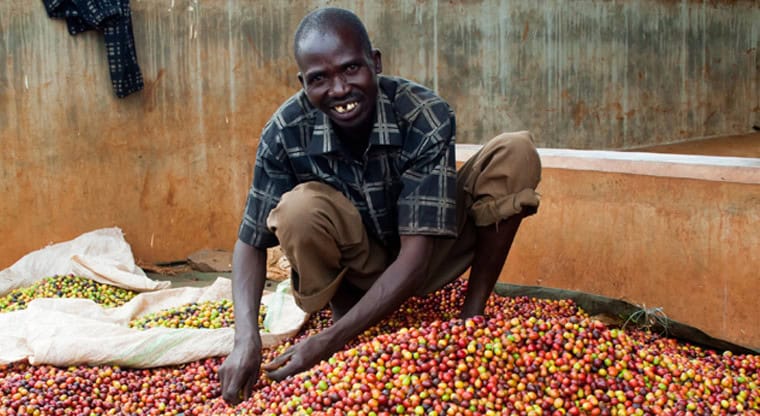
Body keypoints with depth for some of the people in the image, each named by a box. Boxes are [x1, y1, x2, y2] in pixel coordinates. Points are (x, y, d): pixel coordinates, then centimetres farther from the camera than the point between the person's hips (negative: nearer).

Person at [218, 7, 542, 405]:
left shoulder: (427, 116, -27)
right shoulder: (285, 133, -22)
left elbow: (416, 253, -30)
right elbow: (250, 241, -13)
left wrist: (327, 341, -36)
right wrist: (246, 338, -31)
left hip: (421, 263, 1)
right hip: (353, 268, 0)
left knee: (516, 152, -21)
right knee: (298, 209, -34)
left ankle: (471, 319, -10)